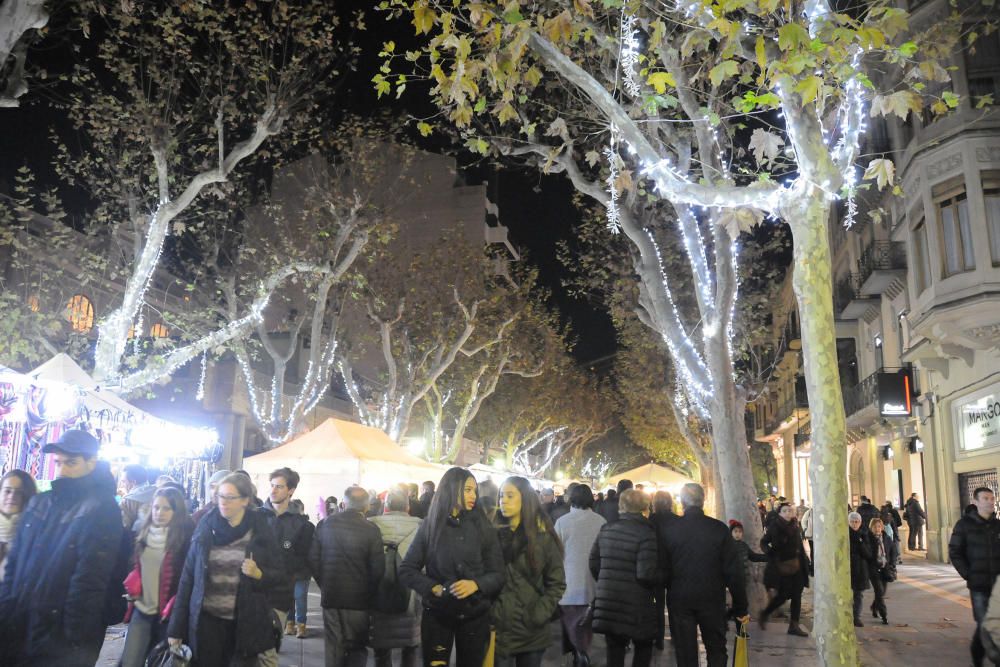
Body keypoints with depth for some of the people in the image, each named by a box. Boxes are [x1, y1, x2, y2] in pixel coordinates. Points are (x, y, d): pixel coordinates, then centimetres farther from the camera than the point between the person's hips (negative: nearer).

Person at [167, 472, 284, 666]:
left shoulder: (260, 530, -4)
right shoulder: (206, 527, -1)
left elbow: (279, 574, 1)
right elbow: (188, 576, 1)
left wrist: (258, 573, -20)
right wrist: (176, 628, 0)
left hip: (245, 623, -1)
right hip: (206, 620, 1)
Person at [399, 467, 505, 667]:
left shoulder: (483, 527, 0)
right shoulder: (429, 525, -2)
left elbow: (498, 574, 0)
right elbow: (406, 570, -1)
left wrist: (476, 584, -20)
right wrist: (433, 588, -16)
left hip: (475, 614, 1)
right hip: (437, 613, -1)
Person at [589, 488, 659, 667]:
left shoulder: (606, 529, 4)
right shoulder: (646, 533, -14)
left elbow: (594, 563, 7)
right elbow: (646, 574, -20)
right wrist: (660, 579, 0)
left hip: (607, 601, 5)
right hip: (635, 604, -4)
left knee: (615, 649, 14)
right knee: (643, 646, 16)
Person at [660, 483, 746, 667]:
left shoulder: (671, 530, -7)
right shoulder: (719, 529, -7)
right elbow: (734, 571, -5)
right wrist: (740, 607, 2)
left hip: (679, 600, 0)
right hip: (712, 600, 0)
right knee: (716, 651, 16)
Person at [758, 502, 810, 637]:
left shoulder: (795, 526, 6)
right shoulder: (774, 527, -9)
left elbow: (800, 547, 12)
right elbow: (763, 542, -4)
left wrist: (804, 564, 8)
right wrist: (770, 553, -21)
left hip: (796, 566, 5)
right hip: (781, 566, -5)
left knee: (796, 595, 4)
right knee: (783, 596, -2)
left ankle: (794, 625, 12)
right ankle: (764, 615, 21)